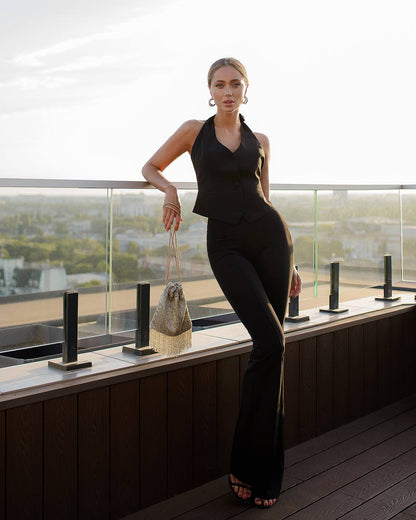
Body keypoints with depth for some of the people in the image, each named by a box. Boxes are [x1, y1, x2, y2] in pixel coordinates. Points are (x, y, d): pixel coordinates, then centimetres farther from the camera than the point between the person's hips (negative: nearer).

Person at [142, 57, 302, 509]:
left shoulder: (259, 141, 14)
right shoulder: (194, 131, 9)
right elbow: (151, 168, 17)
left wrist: (289, 263, 16)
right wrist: (170, 189, -6)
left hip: (269, 236, 3)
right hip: (226, 246, -3)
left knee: (270, 350, -1)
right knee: (270, 342, -16)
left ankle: (260, 471, 11)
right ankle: (250, 465, -1)